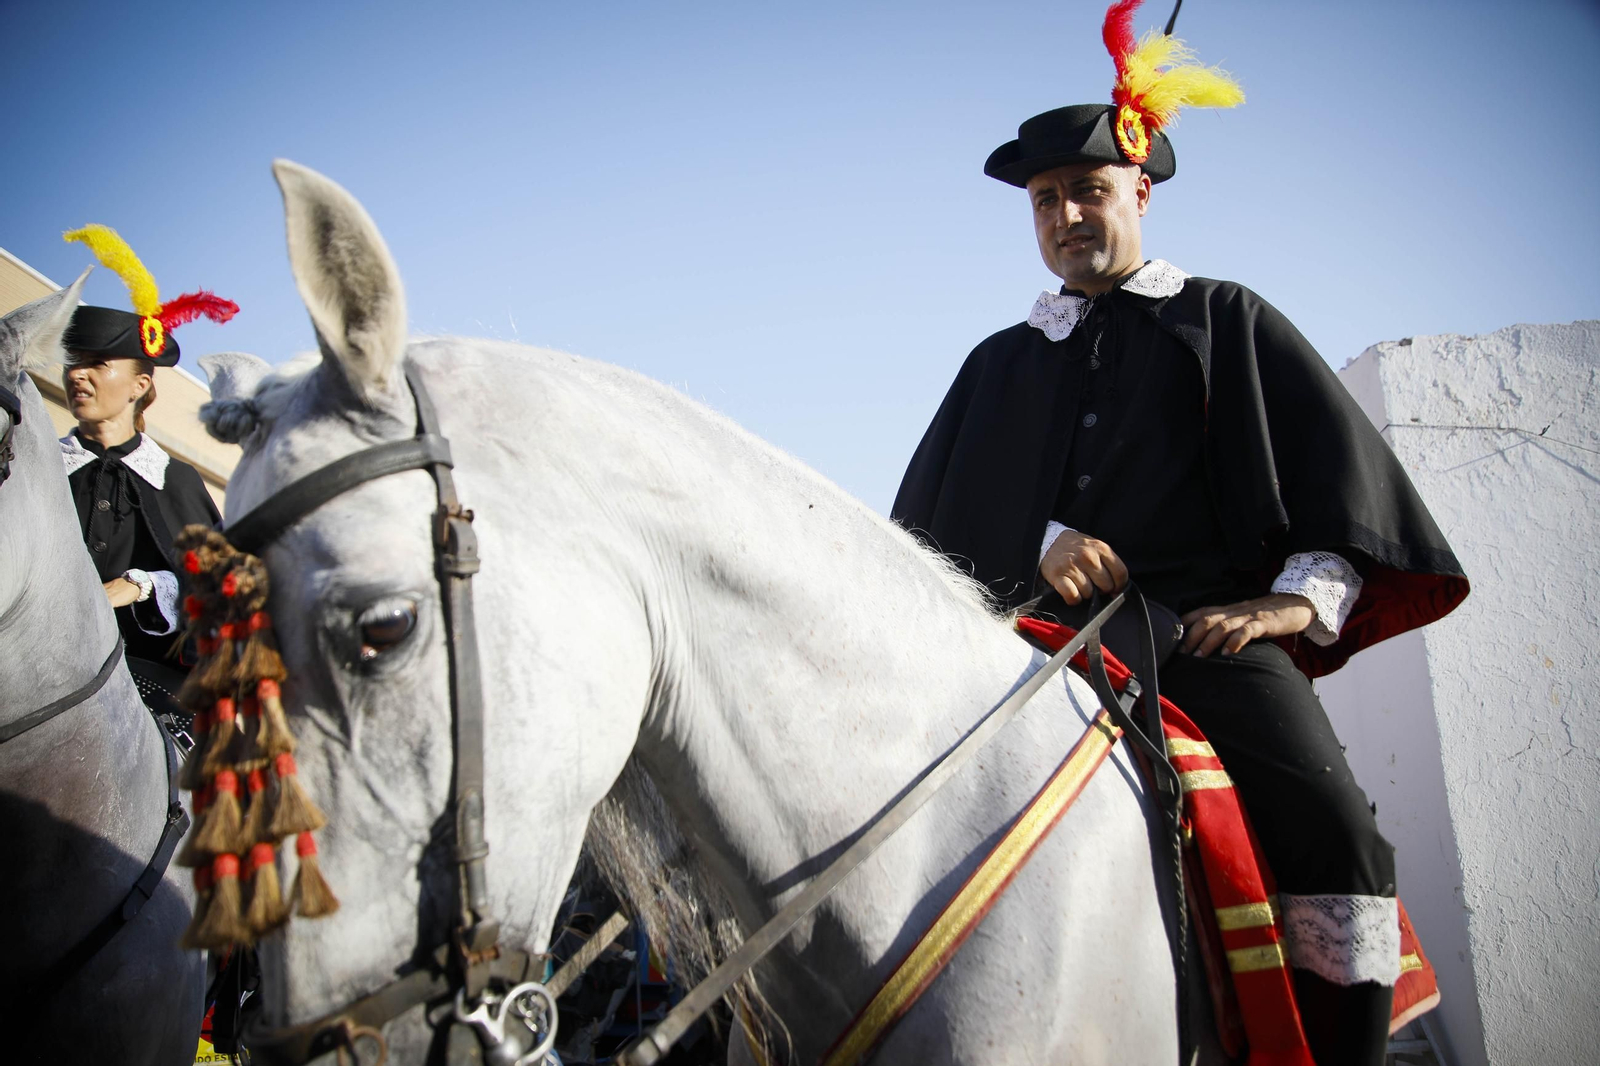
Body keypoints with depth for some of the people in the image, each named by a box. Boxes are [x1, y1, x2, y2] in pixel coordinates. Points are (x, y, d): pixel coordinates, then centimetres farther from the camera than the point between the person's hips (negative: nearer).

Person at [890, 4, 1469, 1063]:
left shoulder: (1227, 321, 18)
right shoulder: (1003, 361, 24)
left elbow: (1340, 470, 10)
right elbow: (945, 505, 11)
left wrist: (1300, 598, -8)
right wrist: (1042, 543, -11)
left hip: (1208, 621, -2)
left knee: (1331, 828, -27)